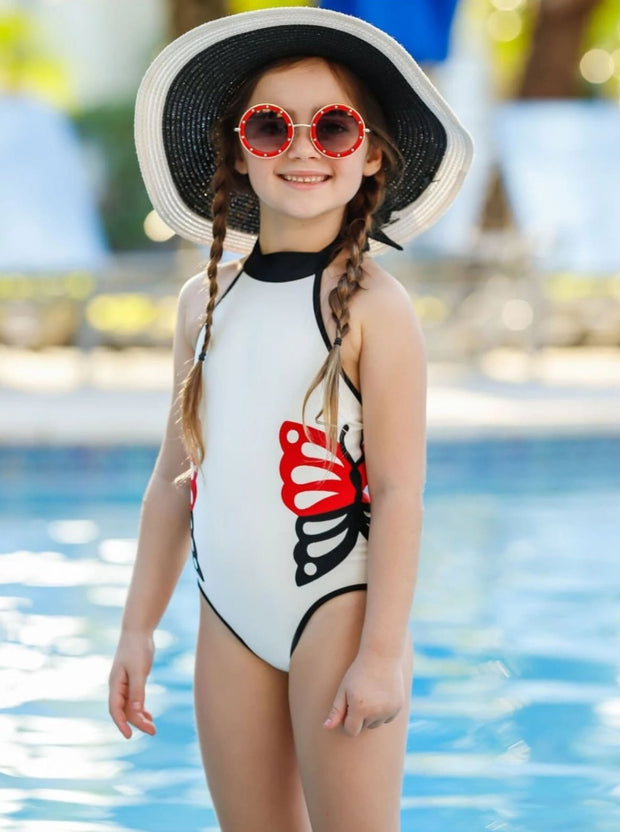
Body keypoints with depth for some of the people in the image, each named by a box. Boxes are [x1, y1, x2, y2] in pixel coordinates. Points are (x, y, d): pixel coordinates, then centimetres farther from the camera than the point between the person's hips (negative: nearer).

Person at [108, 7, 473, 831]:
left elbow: (401, 491, -11)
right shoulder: (205, 300, 9)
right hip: (230, 619, 5)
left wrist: (383, 653, -15)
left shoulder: (373, 306, -8)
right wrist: (139, 628, 14)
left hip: (336, 609, -5)